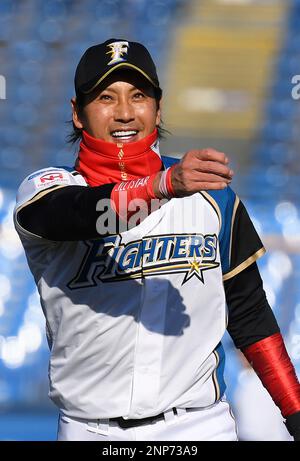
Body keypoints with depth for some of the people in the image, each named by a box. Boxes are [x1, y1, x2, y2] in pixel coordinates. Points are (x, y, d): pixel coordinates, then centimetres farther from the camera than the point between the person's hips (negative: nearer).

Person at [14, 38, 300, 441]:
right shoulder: (45, 189, 0)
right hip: (90, 430, -1)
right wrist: (165, 184, -43)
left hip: (199, 425, 1)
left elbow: (249, 311, 12)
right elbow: (85, 212, -25)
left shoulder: (212, 195, 8)